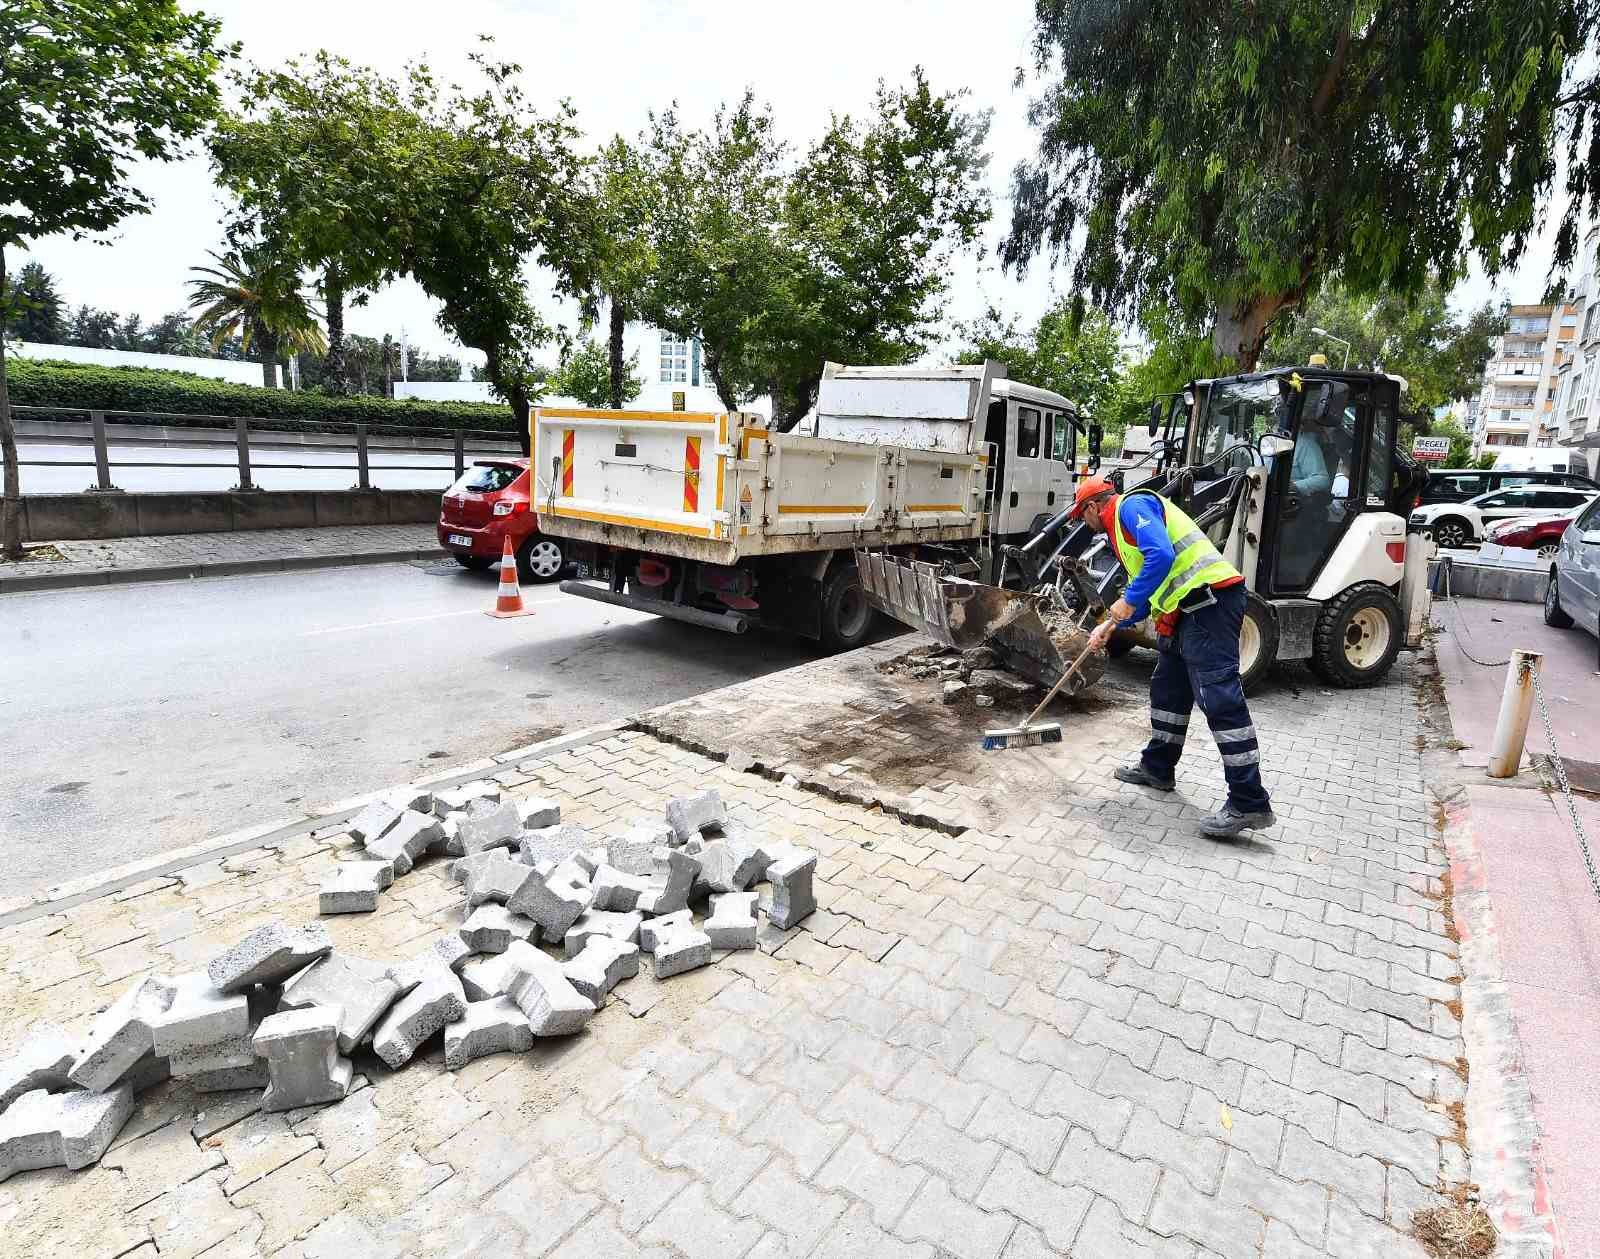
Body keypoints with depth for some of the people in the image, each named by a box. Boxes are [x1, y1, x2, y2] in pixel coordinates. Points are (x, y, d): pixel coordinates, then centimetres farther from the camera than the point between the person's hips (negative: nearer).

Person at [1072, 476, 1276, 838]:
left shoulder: (1131, 505, -4)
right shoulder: (1123, 526, 26)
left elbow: (1162, 555, -22)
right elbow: (1147, 595, 29)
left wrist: (1128, 601, -16)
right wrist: (1111, 625, 27)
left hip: (1210, 598, -11)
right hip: (1189, 608, 11)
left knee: (1219, 698, -13)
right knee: (1168, 690, 20)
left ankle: (1249, 804, -11)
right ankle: (1158, 768, 34)